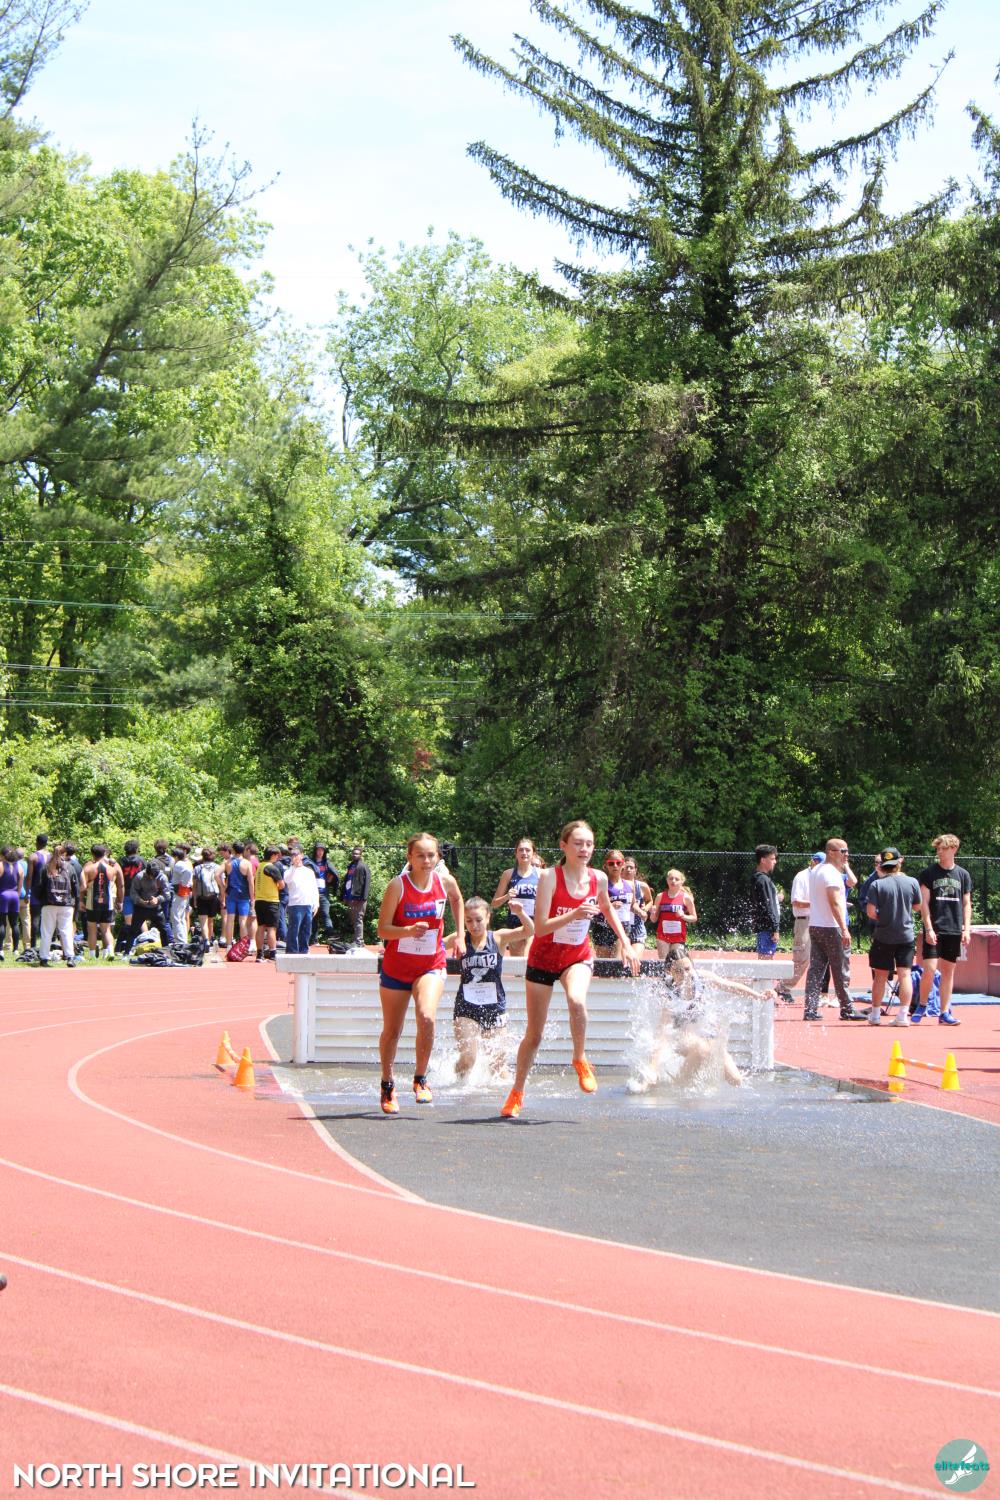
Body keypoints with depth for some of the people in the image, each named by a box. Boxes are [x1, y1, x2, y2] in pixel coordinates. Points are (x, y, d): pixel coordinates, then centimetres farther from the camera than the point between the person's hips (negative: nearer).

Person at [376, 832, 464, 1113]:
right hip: (397, 965, -1)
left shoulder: (445, 881, -6)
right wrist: (409, 930, -32)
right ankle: (387, 1086, 32)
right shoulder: (398, 885, -15)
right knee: (391, 1031, 9)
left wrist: (460, 936, 15)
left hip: (432, 964, 1)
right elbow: (382, 929, -15)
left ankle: (420, 1080, -5)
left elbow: (457, 900, 19)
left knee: (426, 1017, -25)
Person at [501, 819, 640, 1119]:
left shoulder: (598, 878, -7)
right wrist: (573, 915, -38)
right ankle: (516, 1093, 26)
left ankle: (580, 1059, -8)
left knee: (577, 1001, -33)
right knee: (534, 1035, 5)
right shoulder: (550, 877, -19)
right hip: (544, 957, -2)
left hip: (578, 957, 2)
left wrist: (625, 944, 12)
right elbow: (540, 927, -25)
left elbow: (607, 908, 16)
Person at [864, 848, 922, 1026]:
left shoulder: (876, 884, -9)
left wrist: (879, 918, 7)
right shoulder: (911, 882, -3)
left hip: (883, 937, -1)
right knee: (905, 974, 2)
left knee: (880, 976, 8)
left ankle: (875, 1015, 14)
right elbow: (917, 907, 11)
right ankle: (903, 1015, -4)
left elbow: (870, 912, -13)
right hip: (906, 936, 1)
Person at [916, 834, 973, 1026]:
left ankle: (944, 1014, 9)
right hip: (934, 930, -3)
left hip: (954, 931, 3)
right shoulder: (929, 873, 1)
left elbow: (966, 904, 12)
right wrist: (928, 928, -10)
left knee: (948, 971, 5)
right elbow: (924, 903, -2)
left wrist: (966, 929, 1)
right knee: (930, 969, -11)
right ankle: (922, 1006, 10)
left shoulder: (963, 875, 9)